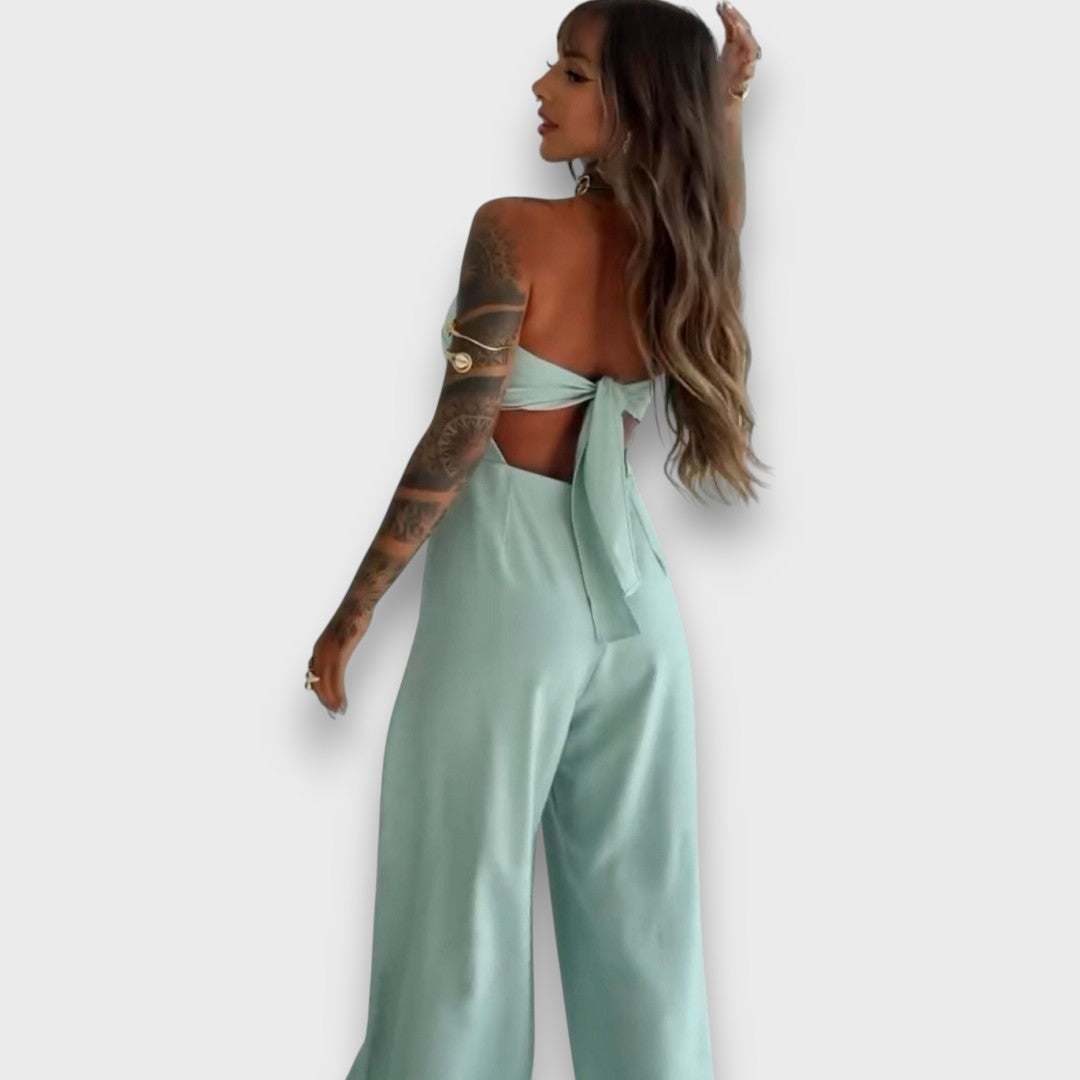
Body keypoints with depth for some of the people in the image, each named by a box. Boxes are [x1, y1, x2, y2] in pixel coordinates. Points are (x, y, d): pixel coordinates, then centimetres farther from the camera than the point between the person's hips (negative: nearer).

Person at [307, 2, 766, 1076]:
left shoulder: (514, 231, -15)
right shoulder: (683, 246, 1)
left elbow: (457, 441, -16)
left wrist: (354, 613, -9)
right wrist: (729, 107, 18)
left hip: (509, 587, -5)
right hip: (631, 589, 6)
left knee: (464, 897, 7)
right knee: (640, 900, 14)